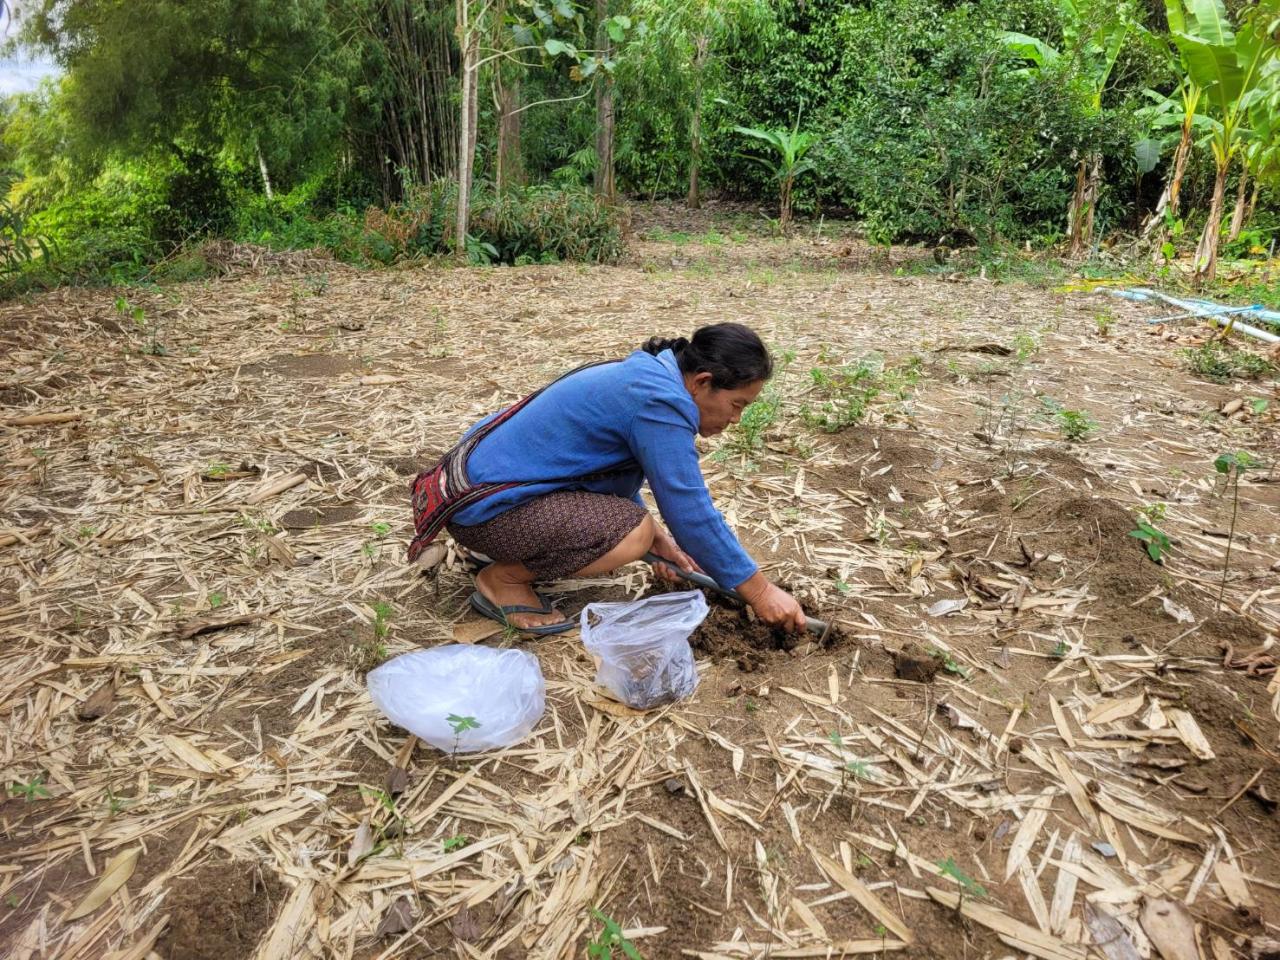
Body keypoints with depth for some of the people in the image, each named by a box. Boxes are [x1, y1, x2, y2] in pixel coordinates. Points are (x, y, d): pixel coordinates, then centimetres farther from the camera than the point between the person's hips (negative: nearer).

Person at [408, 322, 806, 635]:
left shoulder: (645, 375, 7)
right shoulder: (660, 403, -23)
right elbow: (691, 511, -22)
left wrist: (656, 535, 11)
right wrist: (760, 591, -13)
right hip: (485, 507, -10)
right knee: (631, 533, -25)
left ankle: (509, 550, 14)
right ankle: (501, 581, -6)